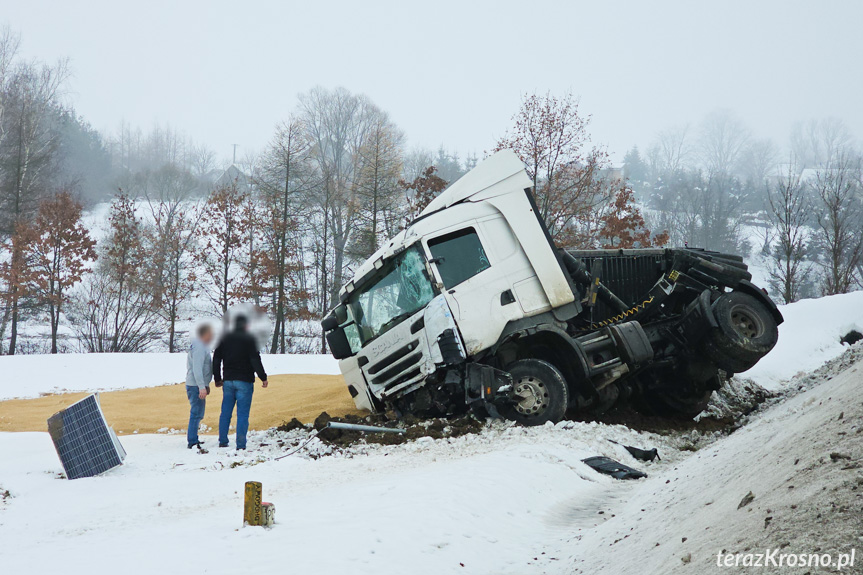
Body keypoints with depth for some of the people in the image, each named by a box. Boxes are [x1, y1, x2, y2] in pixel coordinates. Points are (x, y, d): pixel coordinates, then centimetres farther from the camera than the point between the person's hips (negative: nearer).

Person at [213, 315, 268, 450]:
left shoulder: (225, 339, 10)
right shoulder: (249, 339, -6)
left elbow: (216, 360, 12)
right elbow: (255, 360, -12)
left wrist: (217, 379, 22)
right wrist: (263, 377, -5)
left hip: (228, 381, 5)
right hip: (244, 382, -5)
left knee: (225, 412, 13)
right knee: (242, 414, -3)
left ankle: (222, 441, 15)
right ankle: (240, 445, -6)